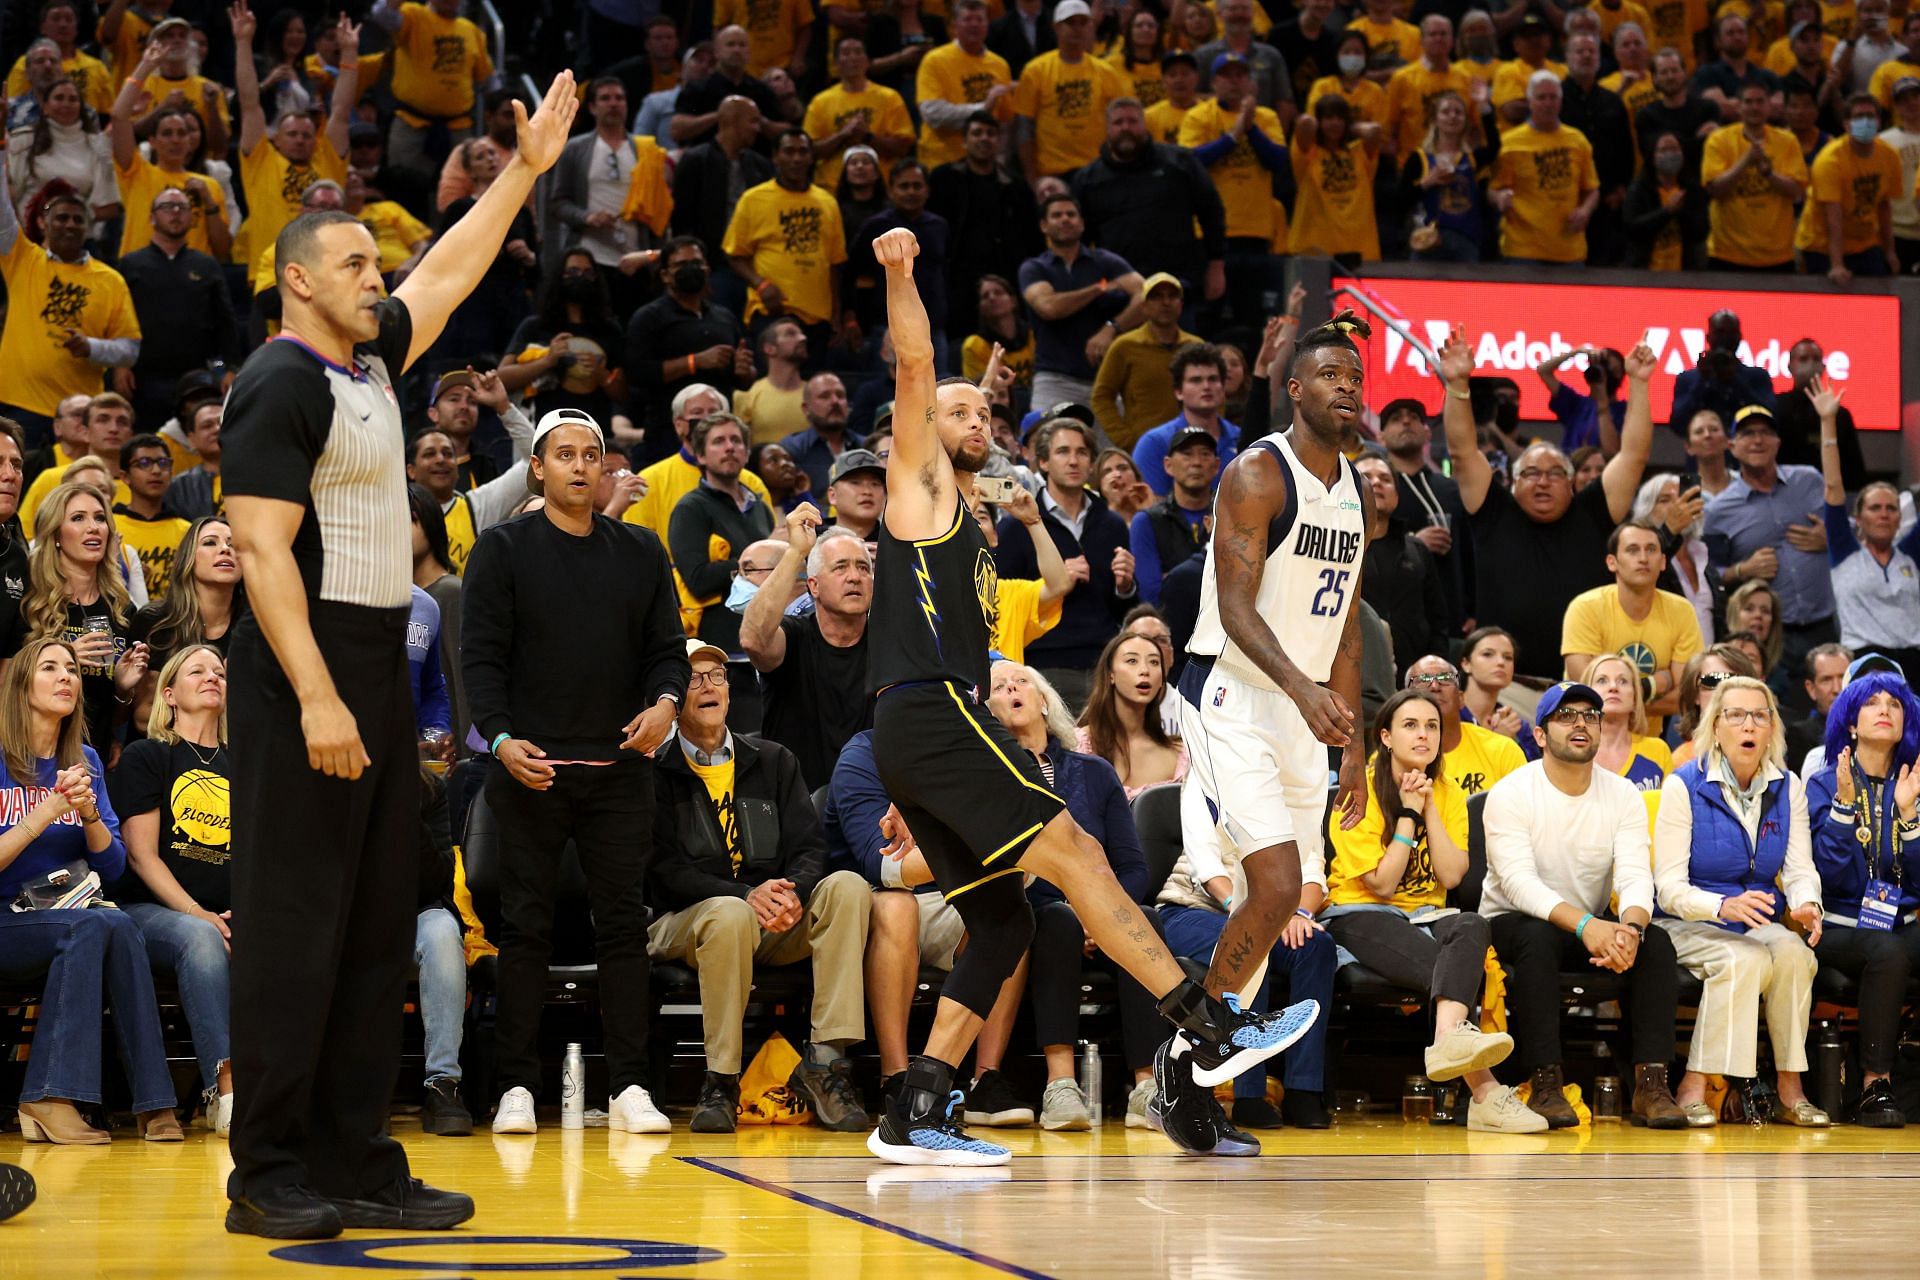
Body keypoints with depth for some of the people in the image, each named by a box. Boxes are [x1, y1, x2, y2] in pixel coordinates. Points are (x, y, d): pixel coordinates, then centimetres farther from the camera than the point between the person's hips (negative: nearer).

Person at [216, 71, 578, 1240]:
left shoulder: (369, 362, 14)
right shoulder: (280, 385, -11)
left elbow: (449, 274, 31)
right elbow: (263, 549, -18)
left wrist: (525, 167, 30)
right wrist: (316, 698, -24)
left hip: (380, 668, 9)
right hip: (310, 673, -9)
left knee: (380, 927, 9)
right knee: (295, 927, -7)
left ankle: (355, 1163, 13)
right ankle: (270, 1176, -4)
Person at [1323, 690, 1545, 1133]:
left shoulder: (1448, 793, 9)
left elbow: (1452, 875, -5)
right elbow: (1382, 884, -12)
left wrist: (1429, 807, -9)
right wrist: (1408, 812, -12)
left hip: (1425, 917, 4)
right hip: (1360, 916, -4)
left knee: (1471, 927, -36)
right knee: (1460, 969, -34)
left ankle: (1450, 1039, -61)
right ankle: (1485, 1092, -50)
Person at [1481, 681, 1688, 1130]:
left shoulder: (1623, 795, -1)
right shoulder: (1510, 794, -13)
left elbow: (1635, 875, -13)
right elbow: (1518, 881, -26)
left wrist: (1629, 928, -37)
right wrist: (1585, 925, -42)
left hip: (1594, 926, 4)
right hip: (1512, 923, -4)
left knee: (1656, 942, -24)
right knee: (1539, 937, -37)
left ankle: (1650, 1085, -26)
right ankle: (1545, 1085, -34)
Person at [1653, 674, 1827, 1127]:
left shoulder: (1788, 788, 6)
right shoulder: (1685, 785, -8)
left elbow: (1800, 870, -1)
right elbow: (1669, 887, -13)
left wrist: (1807, 904, -26)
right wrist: (1724, 906, -33)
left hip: (1760, 924, 4)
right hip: (1689, 925, -4)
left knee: (1793, 951, -30)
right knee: (1744, 959, -34)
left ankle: (1790, 1089, -22)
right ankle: (1693, 1088, -28)